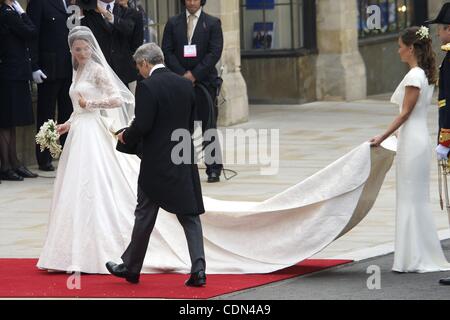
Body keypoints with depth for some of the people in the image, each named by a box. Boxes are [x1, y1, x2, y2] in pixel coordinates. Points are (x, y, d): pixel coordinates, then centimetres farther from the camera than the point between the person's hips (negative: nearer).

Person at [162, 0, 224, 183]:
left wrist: (194, 74, -11)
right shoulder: (173, 24, 10)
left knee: (208, 126, -3)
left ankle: (214, 168, 1)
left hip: (204, 81, -2)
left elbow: (215, 52, -4)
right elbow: (167, 52, 4)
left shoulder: (212, 24, 4)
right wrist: (182, 74, -8)